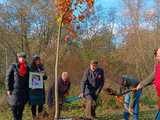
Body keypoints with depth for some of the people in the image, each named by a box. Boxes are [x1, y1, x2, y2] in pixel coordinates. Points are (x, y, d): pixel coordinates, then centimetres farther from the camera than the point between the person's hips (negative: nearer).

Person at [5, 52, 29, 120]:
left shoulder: (27, 68, 9)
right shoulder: (13, 66, -3)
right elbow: (8, 77, -3)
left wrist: (28, 90, 8)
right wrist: (8, 89, -8)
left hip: (23, 91, 4)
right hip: (14, 90, -4)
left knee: (21, 108, 8)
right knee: (14, 106, -4)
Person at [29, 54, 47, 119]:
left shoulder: (41, 67, 11)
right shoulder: (30, 68, -6)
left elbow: (45, 78, 13)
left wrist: (43, 75, -8)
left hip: (41, 88, 5)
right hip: (33, 88, -5)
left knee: (41, 103, 7)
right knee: (33, 103, -1)